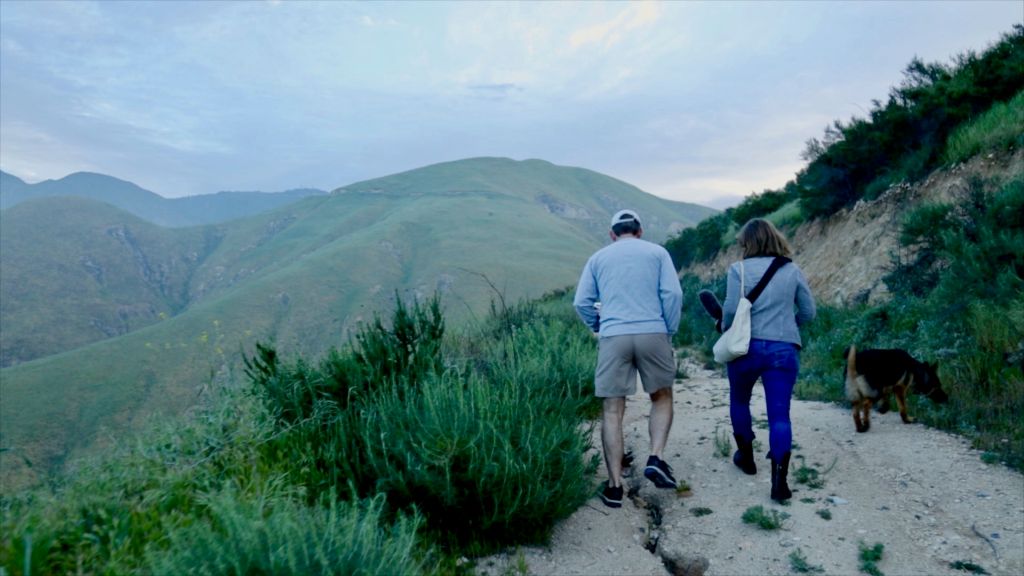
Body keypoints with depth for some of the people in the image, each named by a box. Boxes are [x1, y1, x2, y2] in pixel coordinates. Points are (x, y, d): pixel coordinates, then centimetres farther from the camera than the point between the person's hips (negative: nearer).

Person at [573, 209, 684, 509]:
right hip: (653, 334, 0)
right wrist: (670, 331, 7)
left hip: (613, 338, 0)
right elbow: (672, 293, -2)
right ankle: (656, 458, 1)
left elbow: (581, 302, 6)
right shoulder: (657, 252, 11)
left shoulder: (598, 258, 15)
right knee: (662, 397, 20)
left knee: (612, 411, 3)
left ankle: (615, 487, 4)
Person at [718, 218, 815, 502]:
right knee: (779, 415, 2)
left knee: (739, 401, 23)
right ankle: (779, 479, -8)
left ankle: (746, 456, 36)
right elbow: (808, 313, 9)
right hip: (785, 349, 2)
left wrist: (725, 326, 7)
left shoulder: (739, 269, -4)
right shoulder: (793, 270, 7)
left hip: (747, 347, -2)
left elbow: (731, 309, -13)